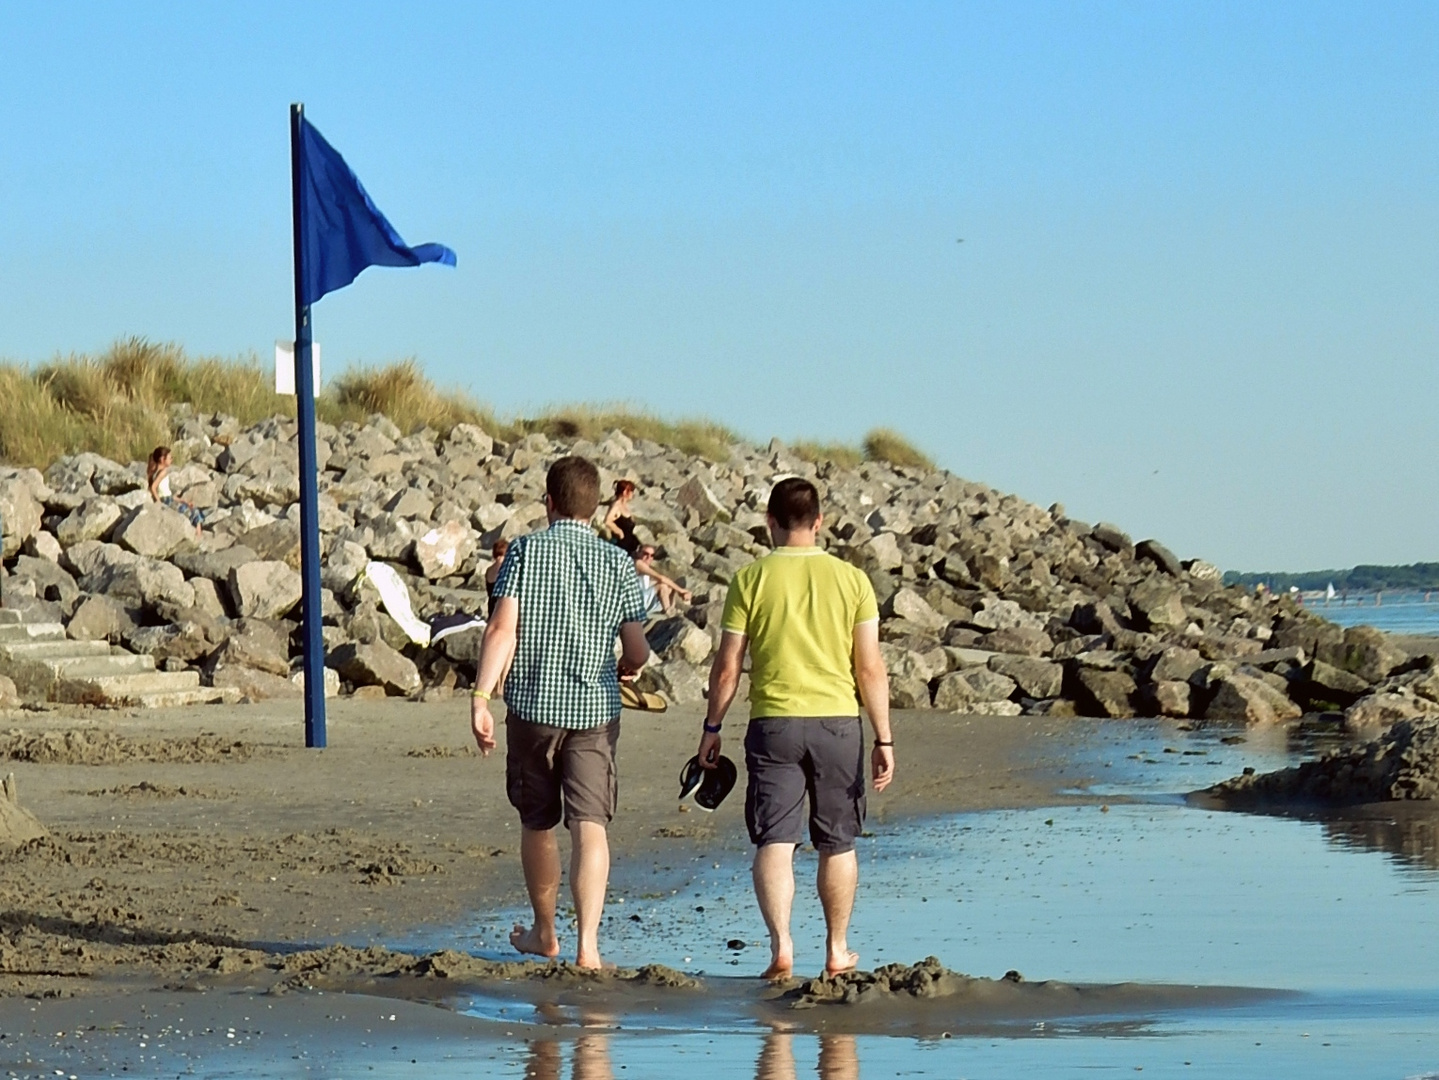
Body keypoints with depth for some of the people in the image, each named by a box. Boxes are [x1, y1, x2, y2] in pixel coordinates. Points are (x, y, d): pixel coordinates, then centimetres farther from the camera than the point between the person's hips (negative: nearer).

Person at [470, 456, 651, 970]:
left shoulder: (525, 551, -3)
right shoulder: (617, 563, 1)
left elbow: (502, 629, -13)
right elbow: (637, 653, 2)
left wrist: (481, 697, -15)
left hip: (532, 705, 0)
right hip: (594, 709, 0)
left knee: (537, 823, 17)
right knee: (590, 825, -5)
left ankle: (544, 934, 32)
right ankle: (588, 942, -20)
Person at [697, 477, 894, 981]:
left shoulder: (751, 579, -3)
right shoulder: (851, 580, -1)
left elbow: (727, 666, -2)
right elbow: (870, 669, -2)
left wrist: (712, 726, 11)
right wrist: (884, 739, 4)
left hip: (773, 724, -1)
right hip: (837, 722, 1)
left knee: (774, 842, -1)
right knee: (837, 843, 14)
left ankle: (781, 943, -18)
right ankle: (837, 950, 24)